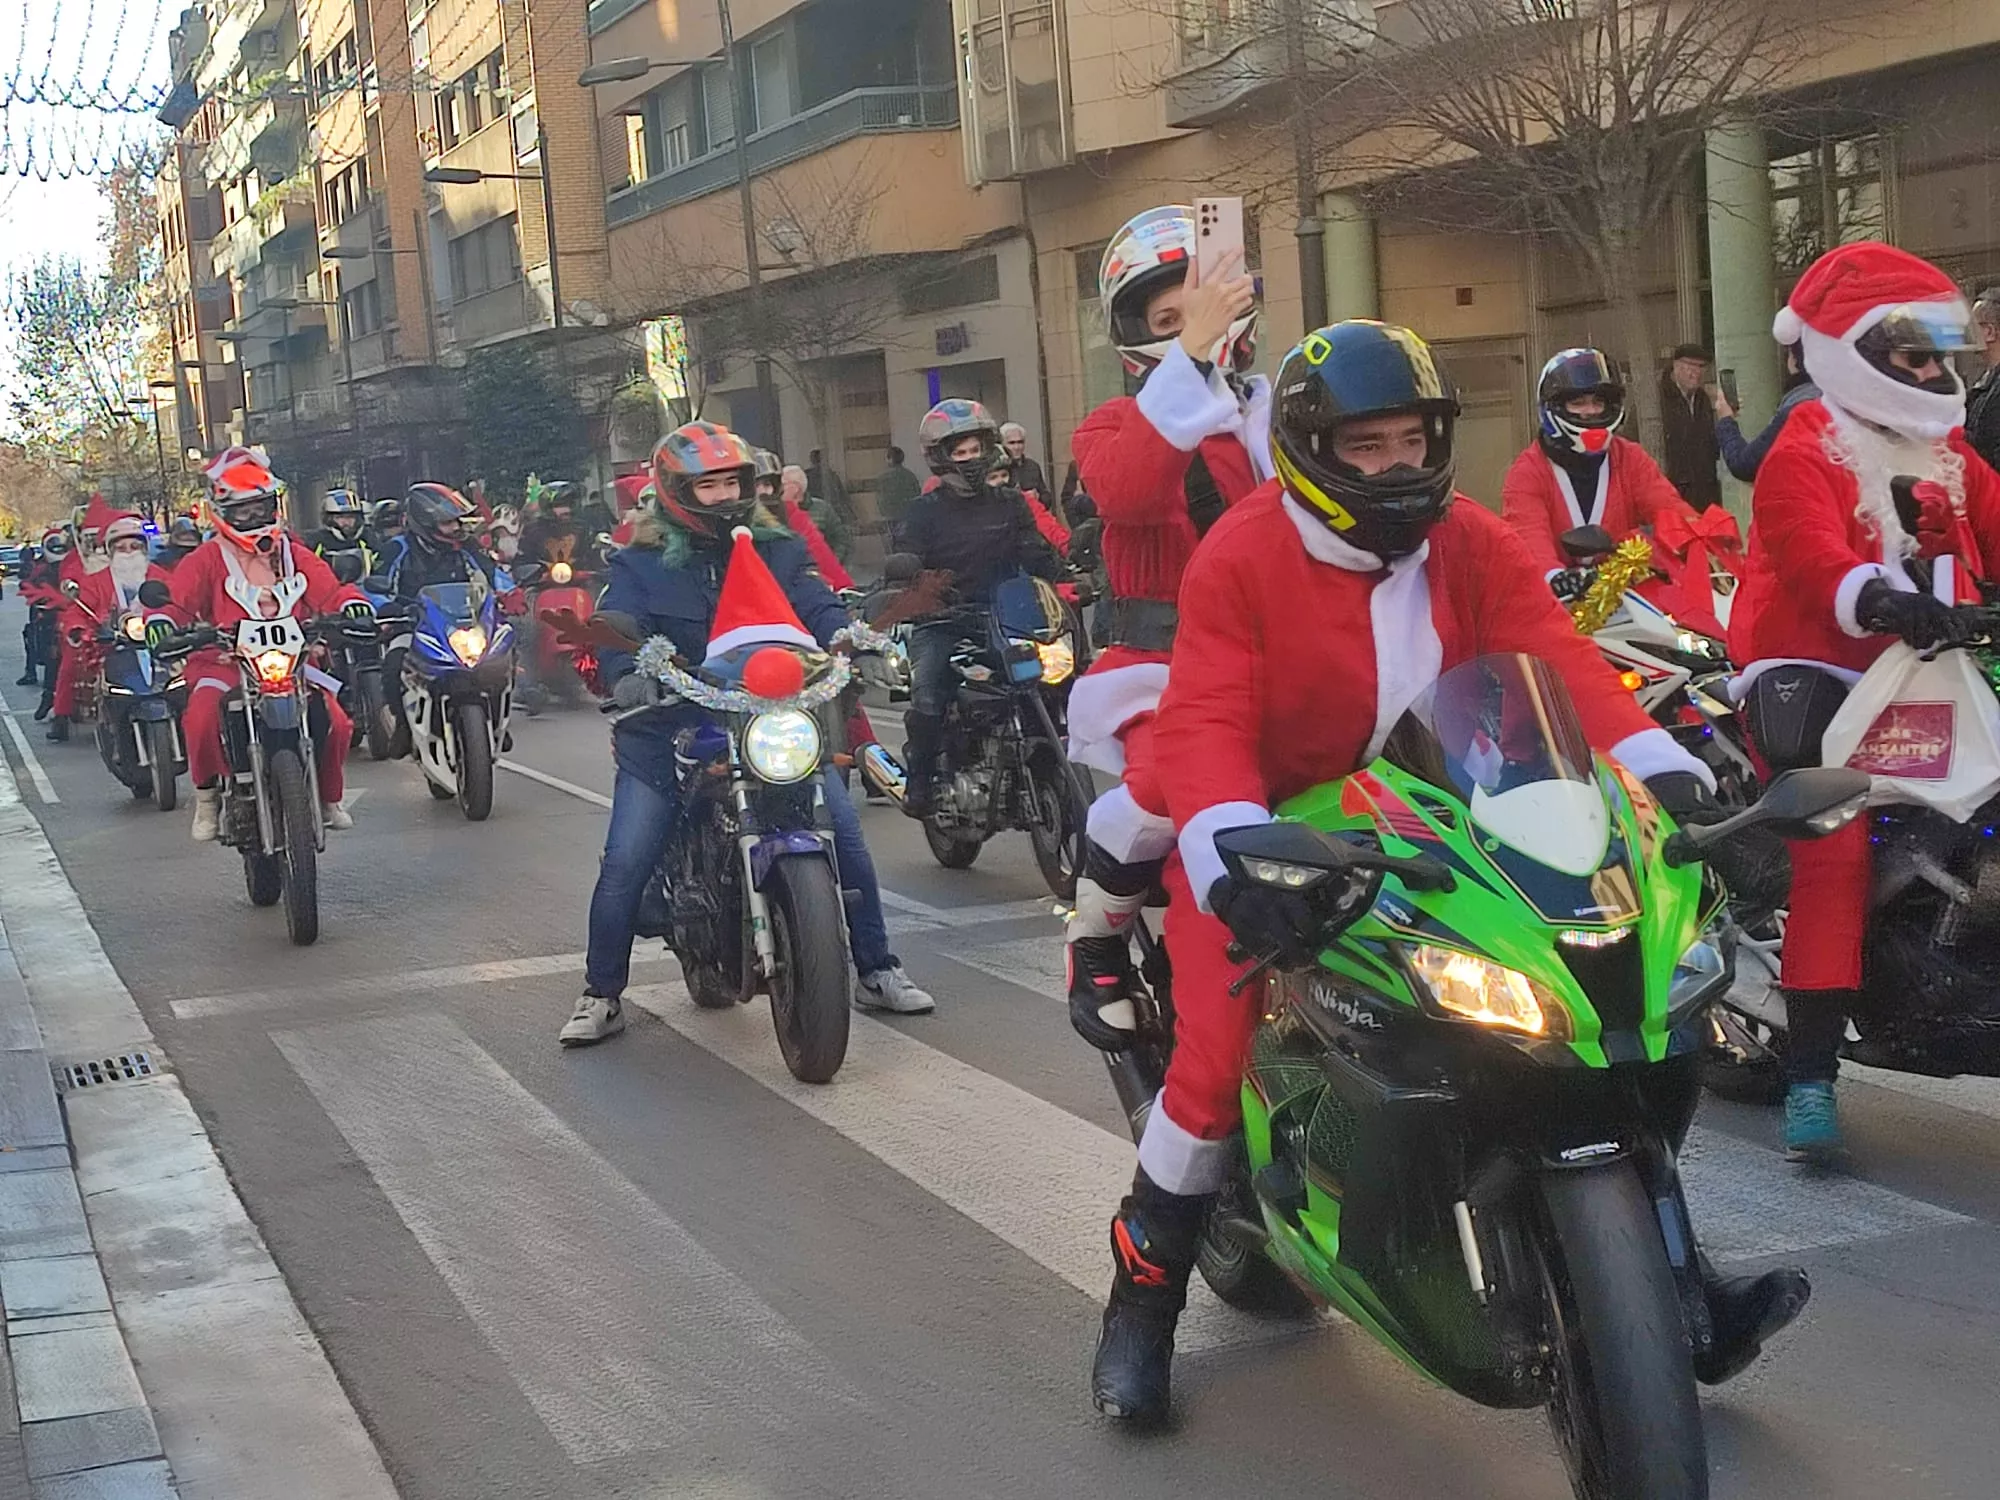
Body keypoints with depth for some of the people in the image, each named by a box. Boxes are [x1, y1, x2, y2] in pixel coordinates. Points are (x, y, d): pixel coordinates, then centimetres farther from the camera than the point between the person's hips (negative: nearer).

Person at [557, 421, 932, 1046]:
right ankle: (602, 994, 10)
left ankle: (877, 970, 8)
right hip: (669, 731, -2)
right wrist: (627, 673, -34)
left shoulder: (776, 549, 9)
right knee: (624, 864, -8)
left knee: (845, 834, -7)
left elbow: (816, 604, -4)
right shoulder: (641, 564, 2)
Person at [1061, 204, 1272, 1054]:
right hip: (1163, 663, -4)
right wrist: (1192, 354, -25)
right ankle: (1097, 943, -6)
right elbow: (1126, 491, -20)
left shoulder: (1281, 414, 18)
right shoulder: (1116, 426, 6)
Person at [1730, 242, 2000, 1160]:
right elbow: (1810, 553, -24)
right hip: (1813, 672, -8)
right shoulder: (1803, 452, -6)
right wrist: (1875, 599, -44)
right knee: (1835, 852, -20)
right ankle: (1809, 1078, -19)